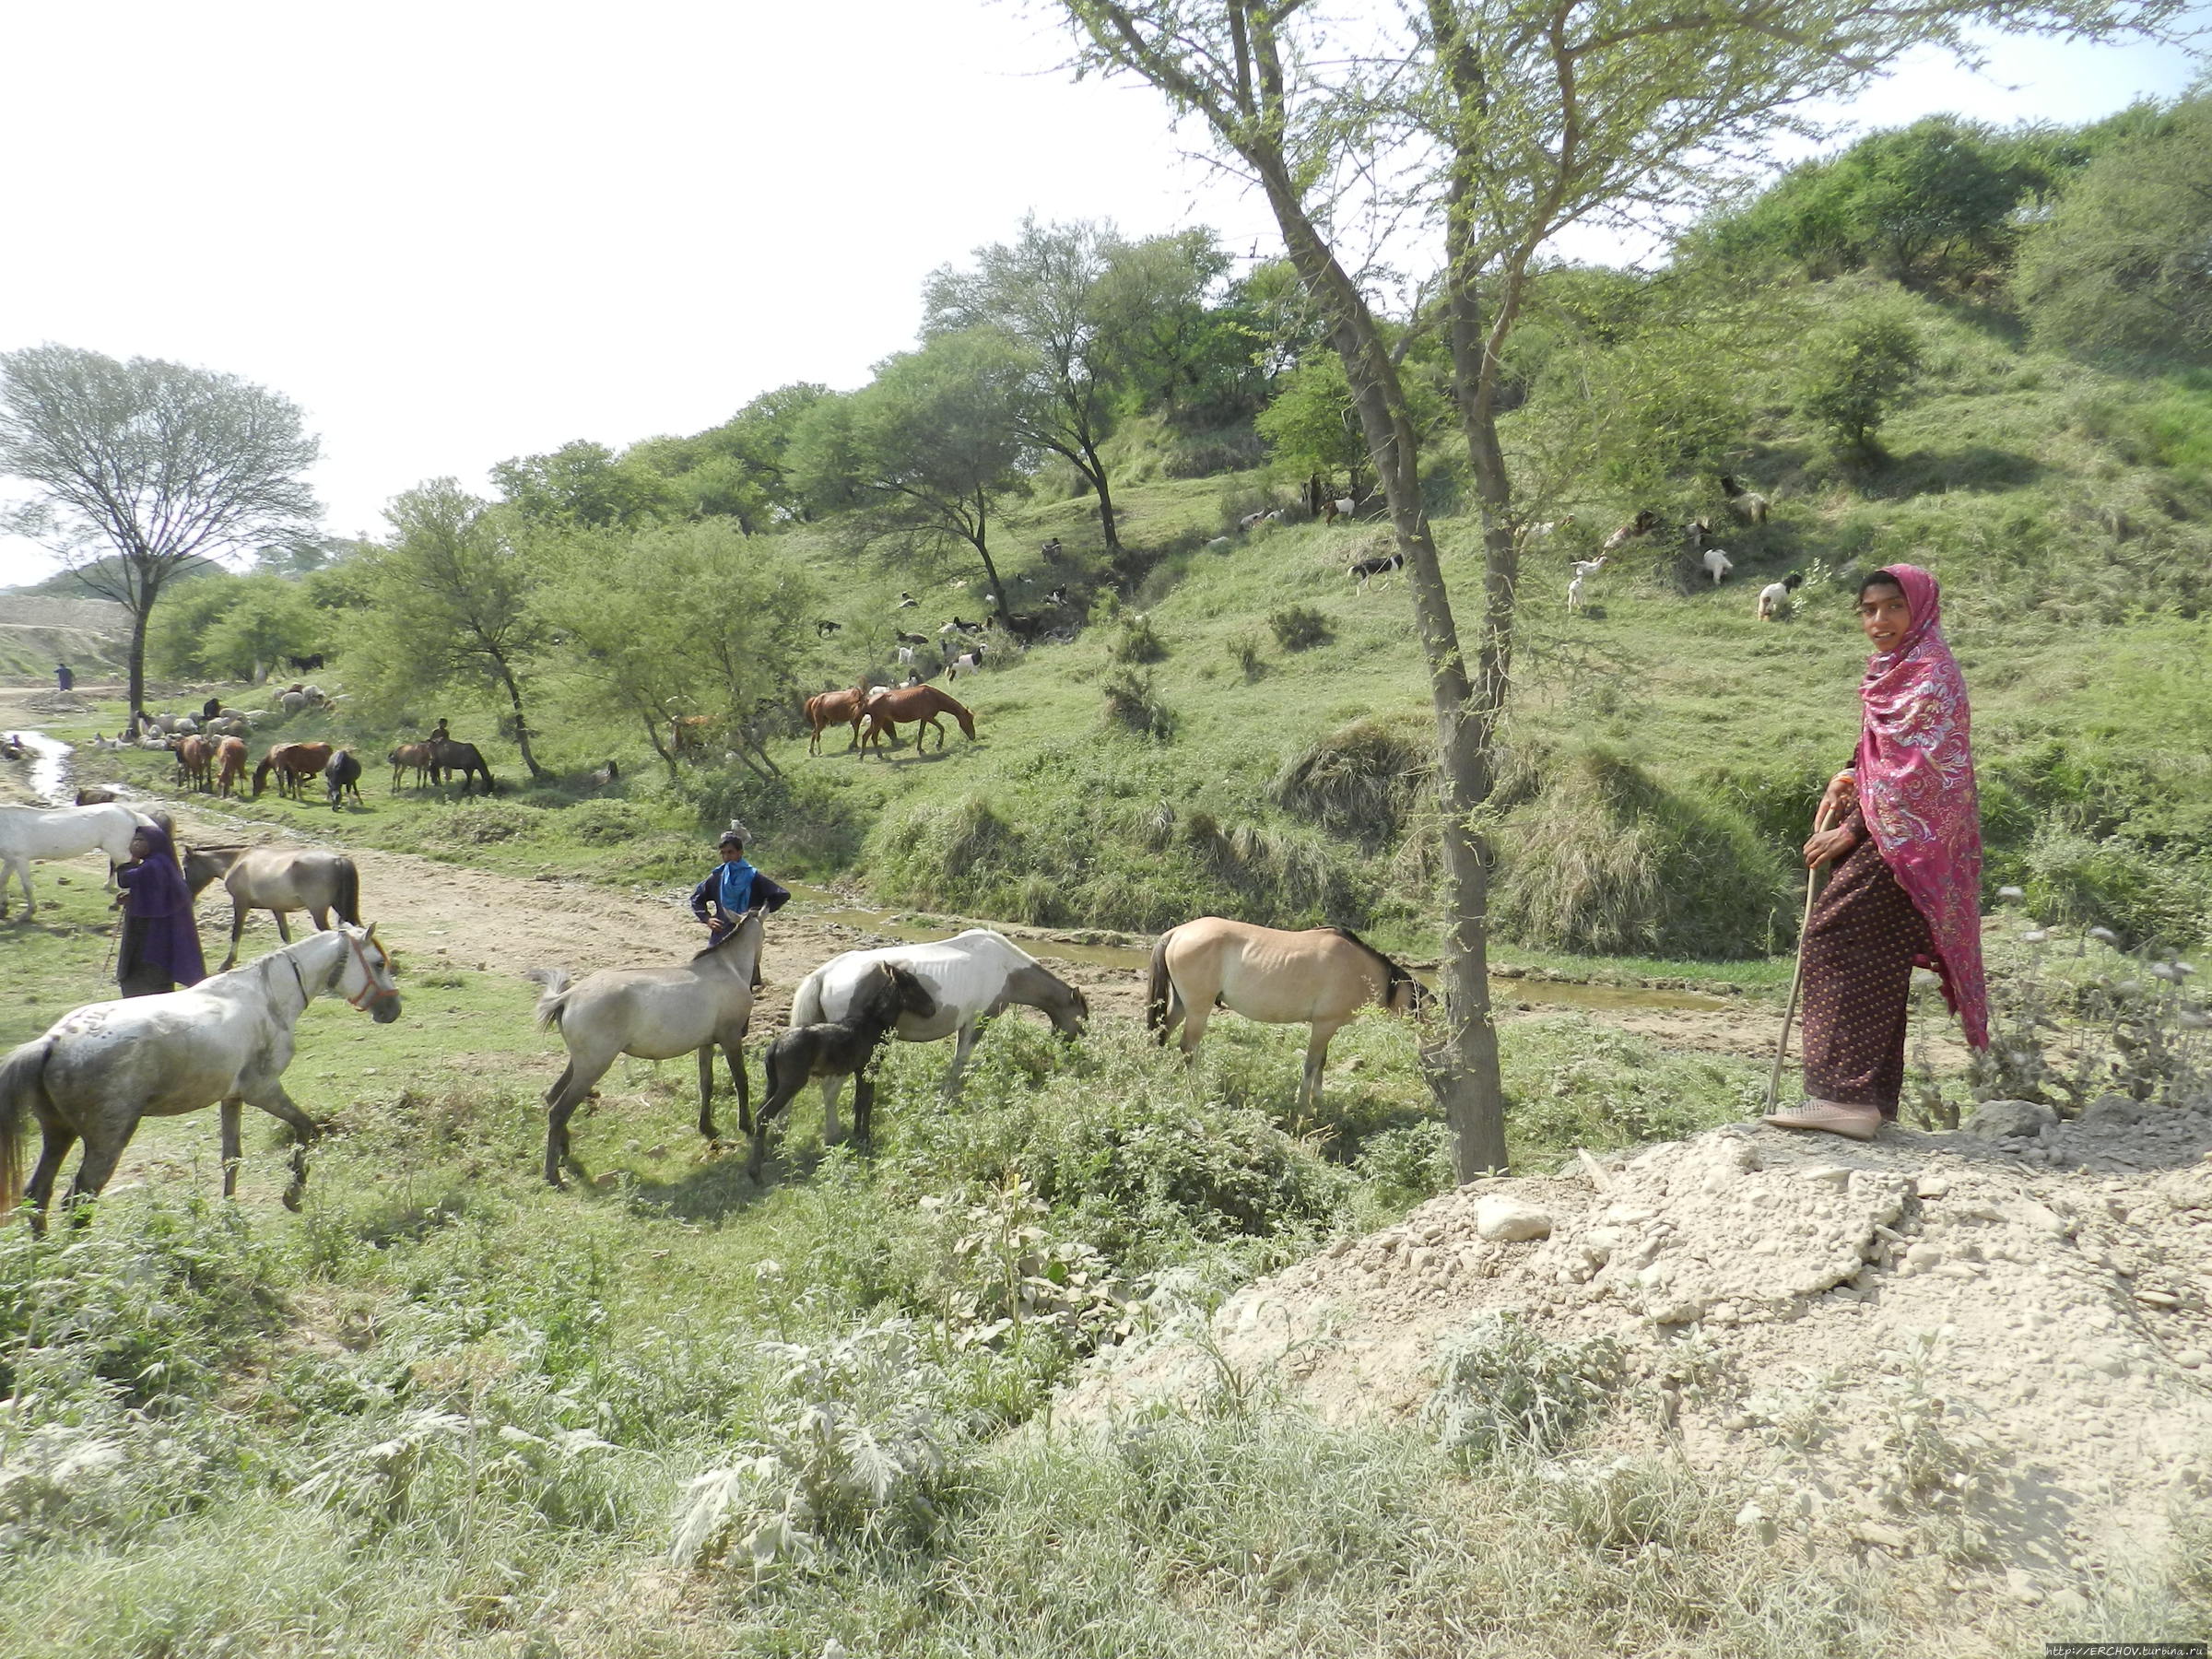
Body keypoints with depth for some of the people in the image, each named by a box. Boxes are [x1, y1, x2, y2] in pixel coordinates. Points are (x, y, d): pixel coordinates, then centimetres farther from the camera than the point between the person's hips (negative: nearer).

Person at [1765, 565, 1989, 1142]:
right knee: (1875, 960, 10)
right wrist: (1847, 781, 6)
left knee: (1833, 939, -16)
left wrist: (1851, 831, -16)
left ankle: (1845, 1095, -17)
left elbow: (1916, 771, -18)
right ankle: (1873, 1100, 17)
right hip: (1887, 835, 10)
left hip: (1906, 838, -10)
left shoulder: (1930, 673, -12)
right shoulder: (1892, 670, 17)